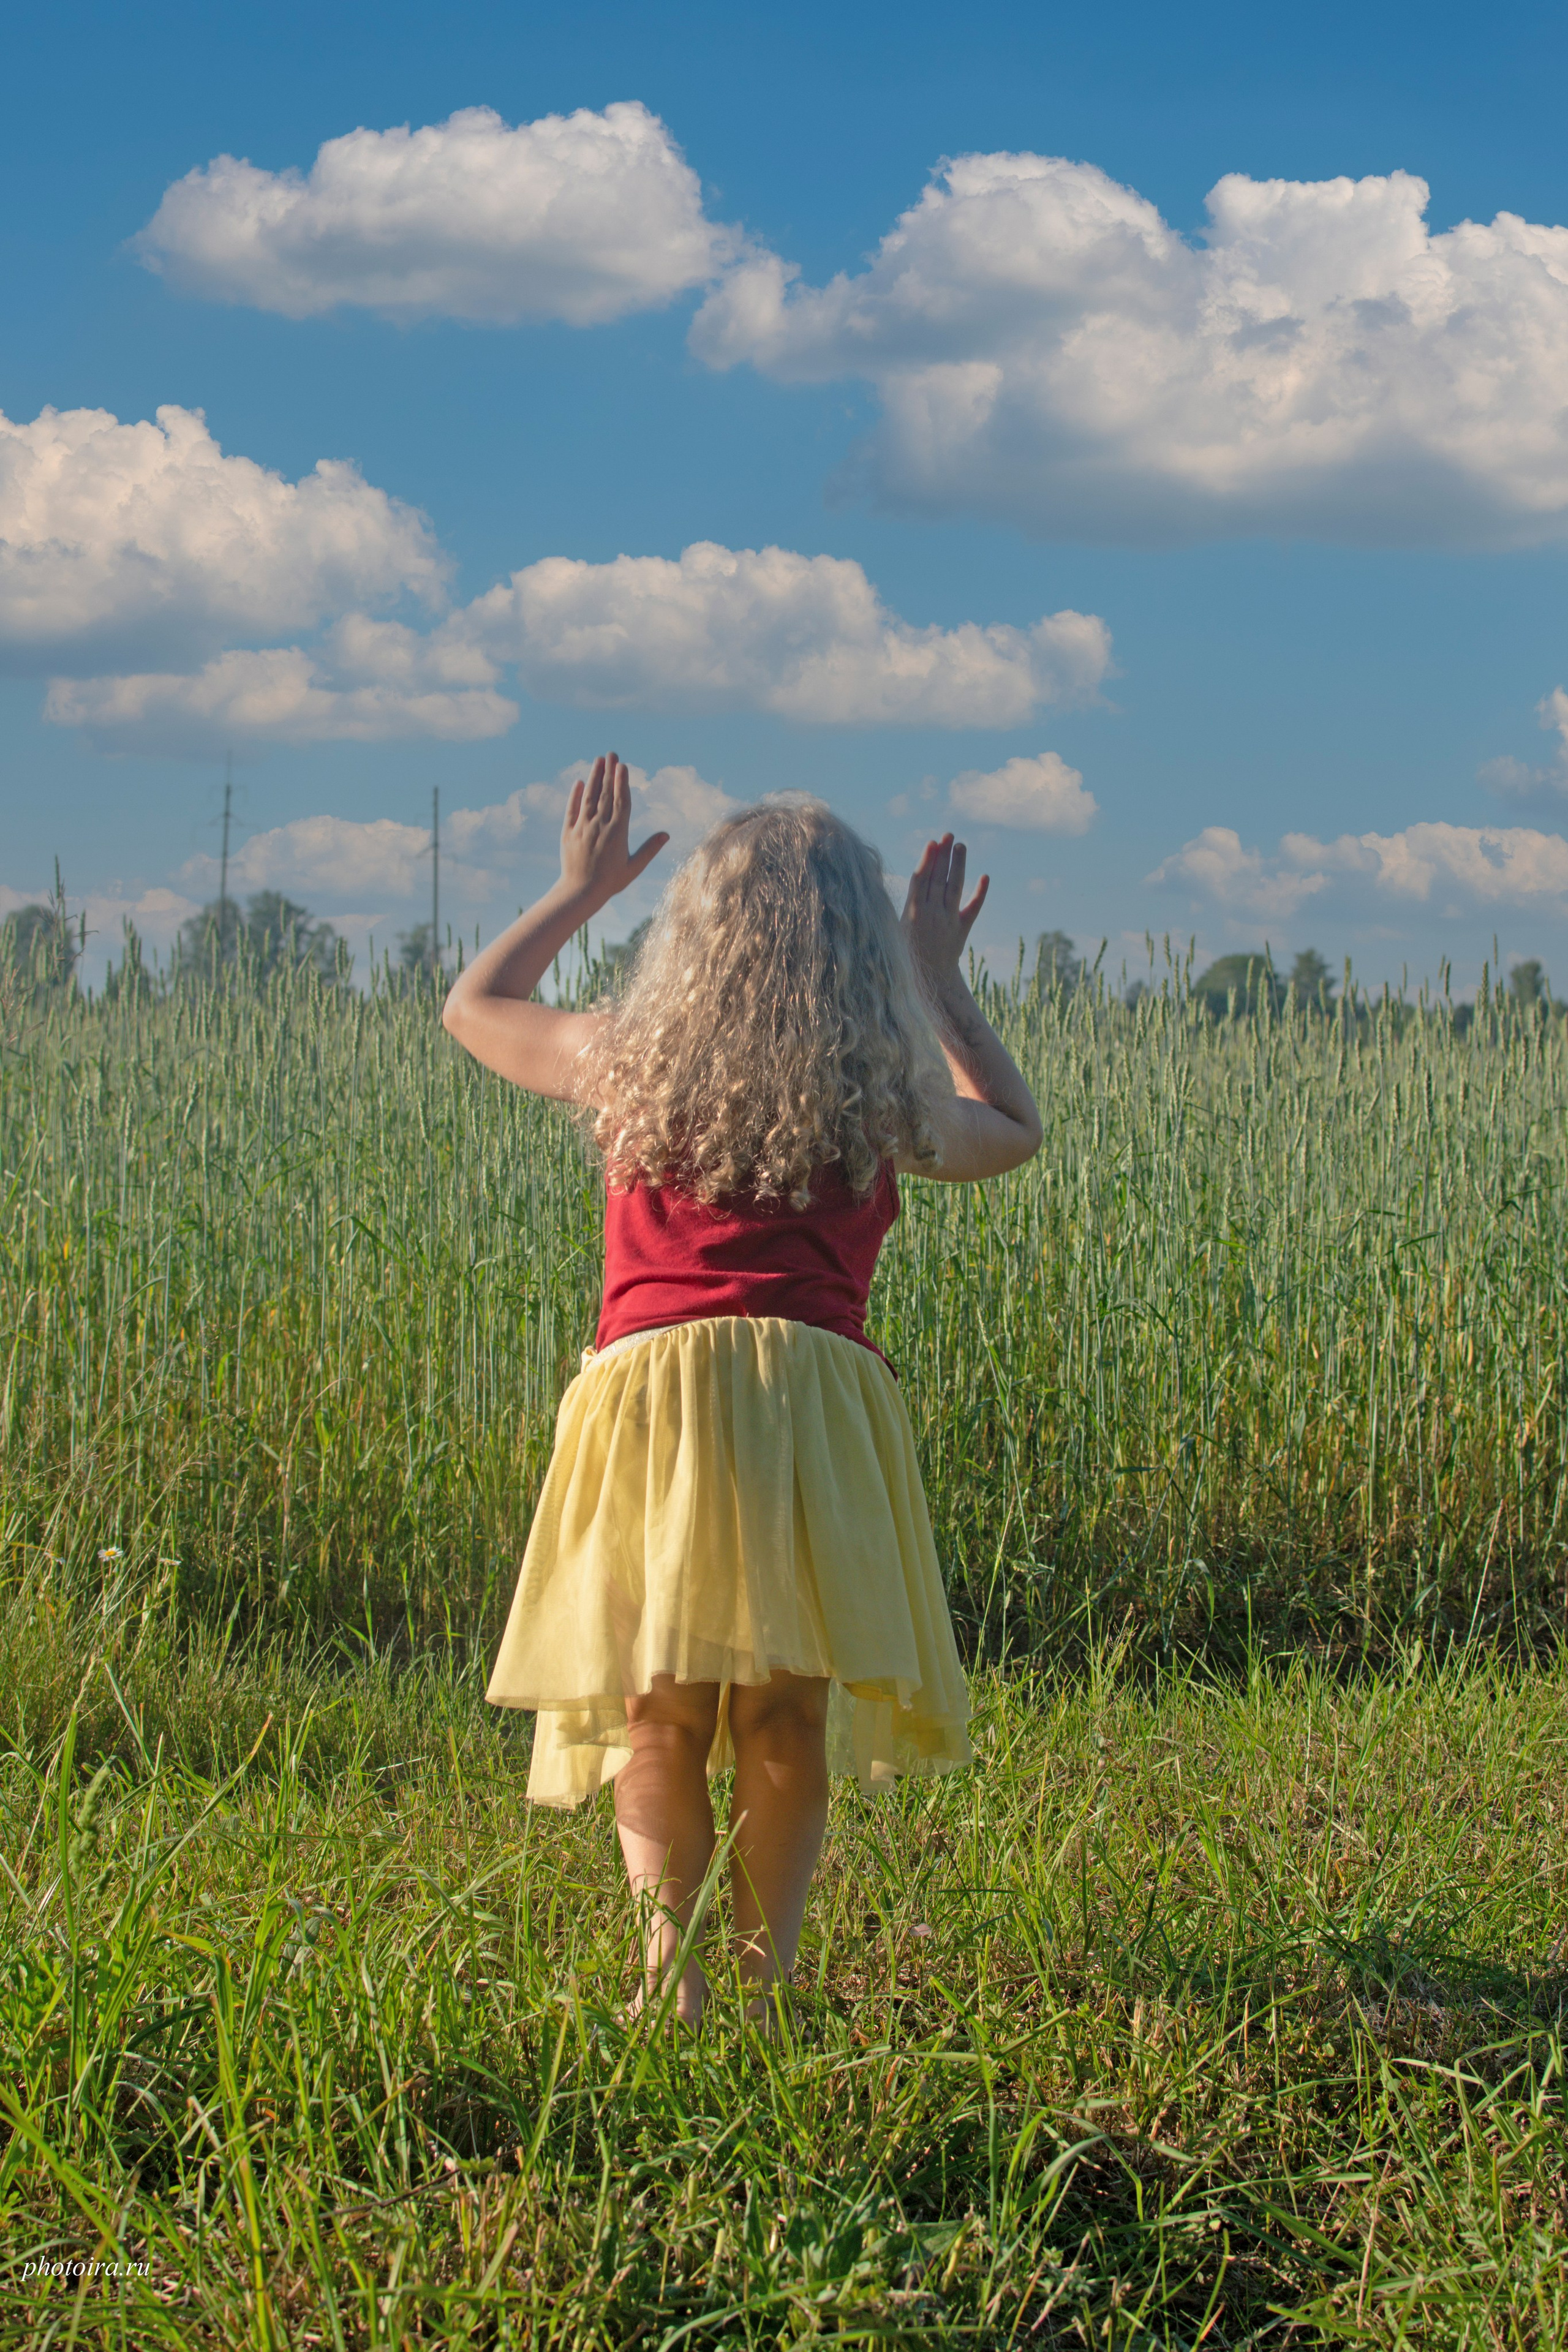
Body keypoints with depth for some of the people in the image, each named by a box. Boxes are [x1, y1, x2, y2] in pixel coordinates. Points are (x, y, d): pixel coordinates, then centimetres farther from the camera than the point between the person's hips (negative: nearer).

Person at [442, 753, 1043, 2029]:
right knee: (788, 1712, 5)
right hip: (813, 1392, 0)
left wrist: (581, 888, 39)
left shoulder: (629, 1058, 12)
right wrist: (939, 975, 37)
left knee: (658, 1707, 3)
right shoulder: (886, 1093, 12)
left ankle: (672, 1958, -10)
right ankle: (764, 1968, -1)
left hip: (652, 1384, 0)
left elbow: (474, 1007, 32)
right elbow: (1014, 1133, 35)